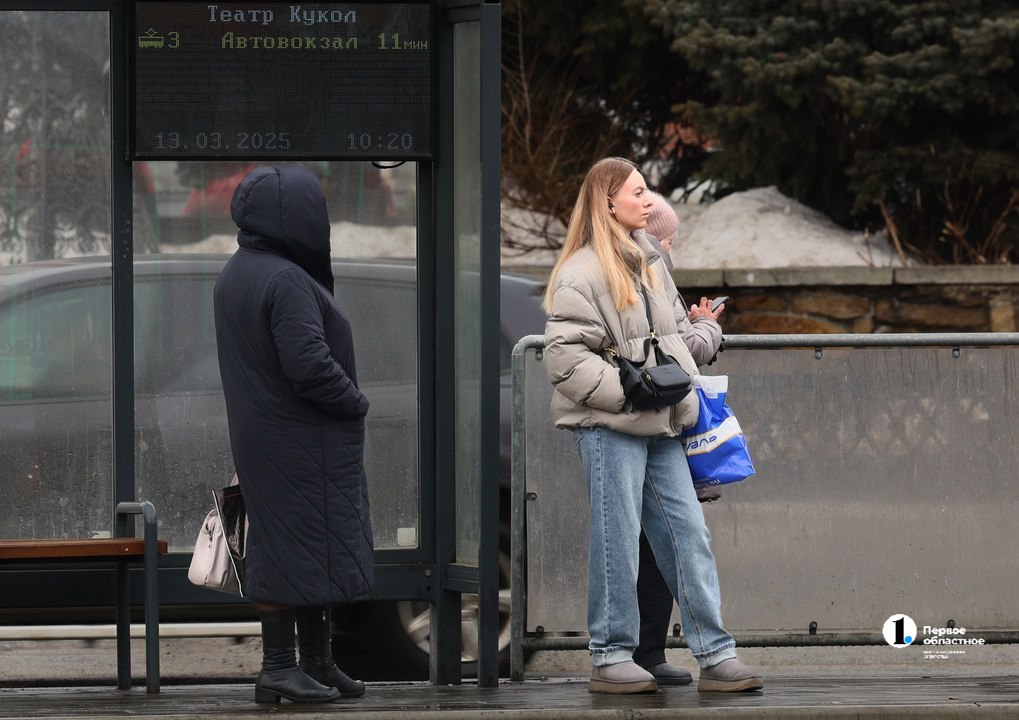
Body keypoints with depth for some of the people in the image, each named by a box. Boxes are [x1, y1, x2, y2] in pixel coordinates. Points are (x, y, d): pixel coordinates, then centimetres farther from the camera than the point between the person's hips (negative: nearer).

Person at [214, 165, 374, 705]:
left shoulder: (235, 275, 10)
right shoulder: (286, 281, -21)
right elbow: (308, 363, -26)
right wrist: (355, 402, -10)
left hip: (261, 435, 10)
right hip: (302, 442, -10)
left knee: (285, 547, 13)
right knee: (303, 543, -4)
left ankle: (317, 662, 21)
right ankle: (280, 669, -2)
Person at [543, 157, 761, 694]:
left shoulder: (649, 263, 16)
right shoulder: (580, 273, -10)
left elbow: (678, 335, 25)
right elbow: (565, 357, -16)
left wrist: (703, 331, 3)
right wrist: (628, 390, -20)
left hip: (659, 426, 7)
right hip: (608, 427, -7)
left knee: (688, 534, 4)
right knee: (617, 539, -2)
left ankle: (715, 655, 6)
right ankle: (610, 657, 8)